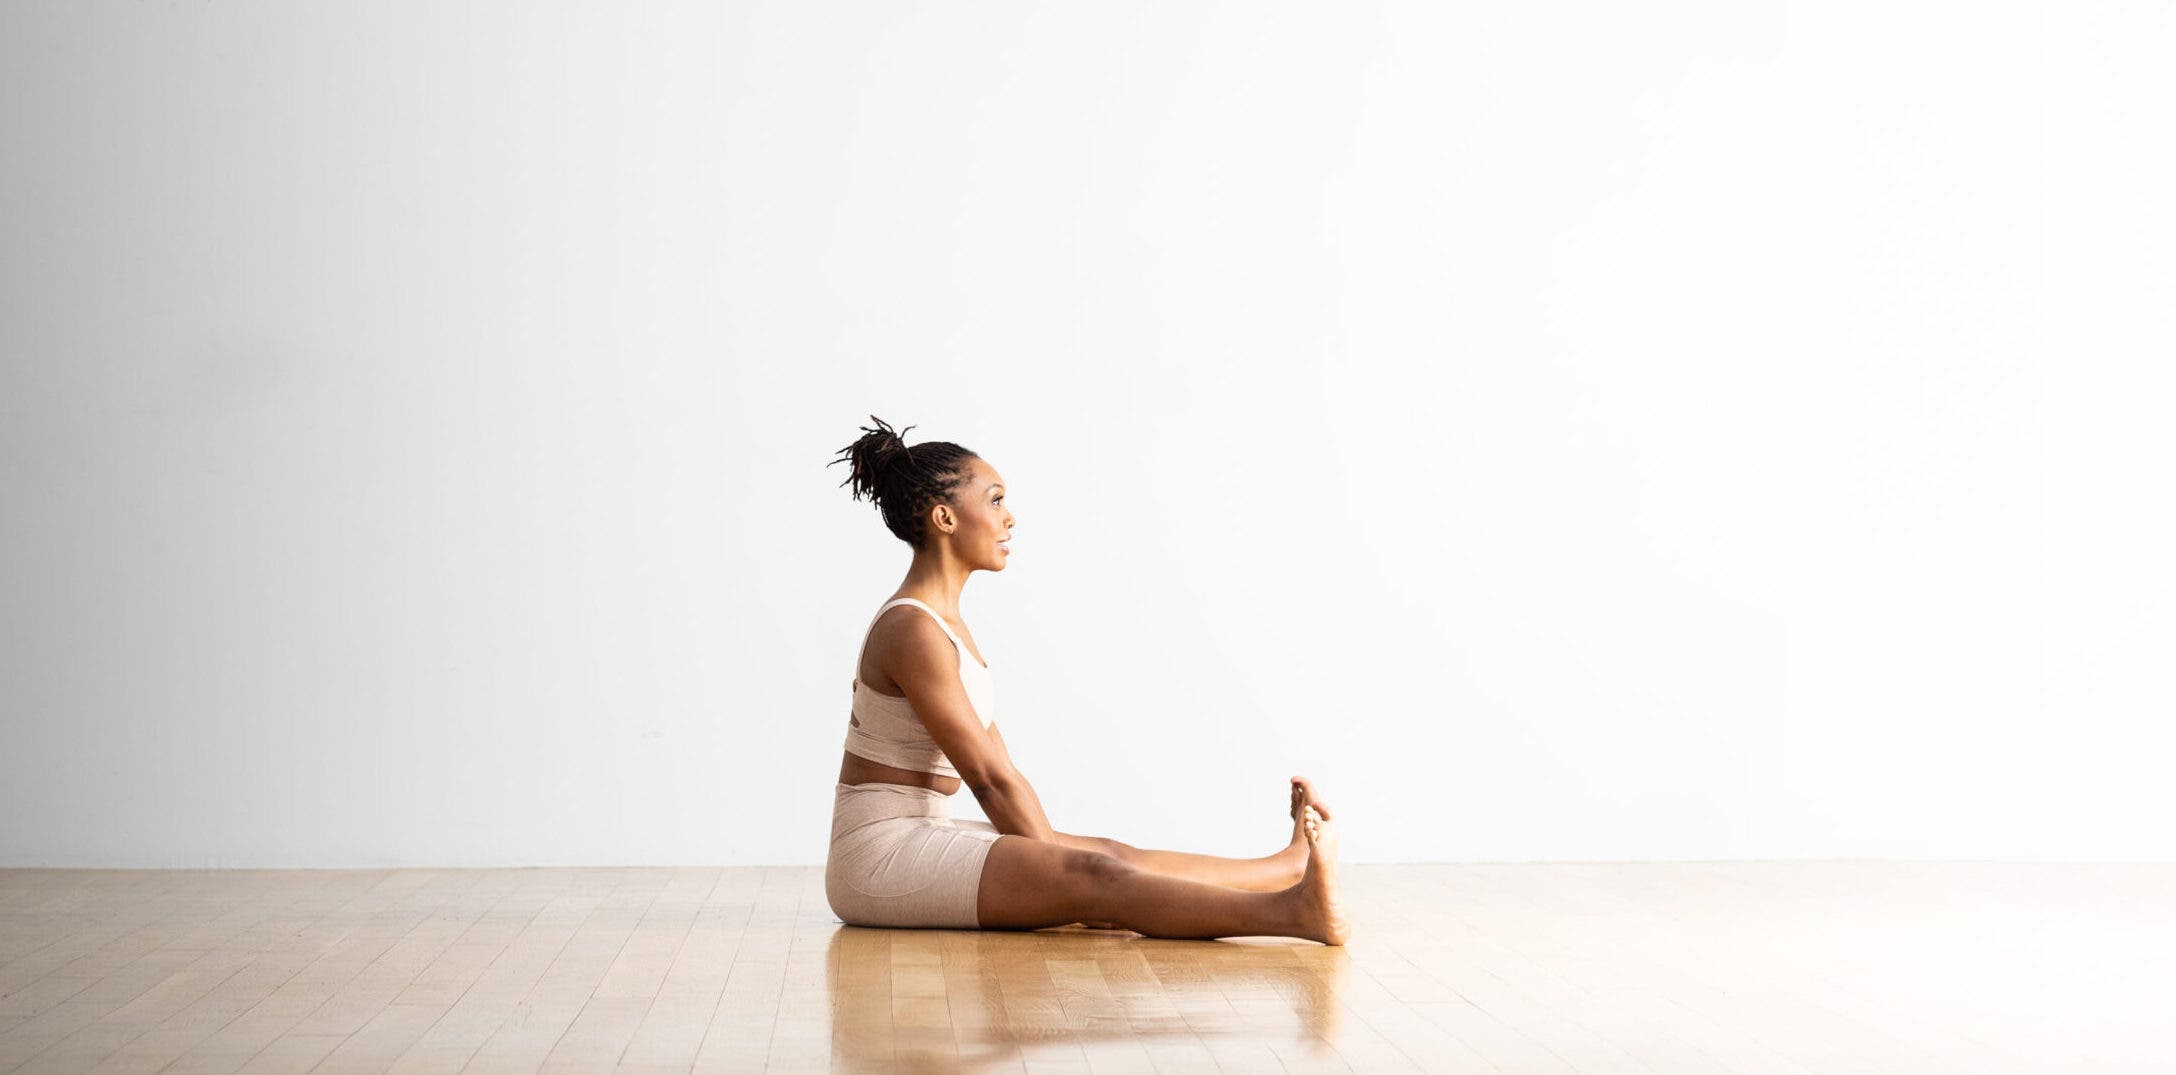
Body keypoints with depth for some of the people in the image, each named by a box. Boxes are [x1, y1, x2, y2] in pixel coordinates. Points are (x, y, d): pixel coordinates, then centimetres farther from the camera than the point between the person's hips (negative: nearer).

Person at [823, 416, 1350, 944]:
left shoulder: (943, 622, 14)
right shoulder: (912, 631, -17)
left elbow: (1001, 770, 13)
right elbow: (988, 777, -17)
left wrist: (1052, 854, 7)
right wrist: (1055, 870, -11)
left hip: (915, 840, 10)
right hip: (880, 854, -10)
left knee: (1110, 856, 3)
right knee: (1093, 879, -21)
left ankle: (1293, 863, 7)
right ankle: (1292, 910, -29)